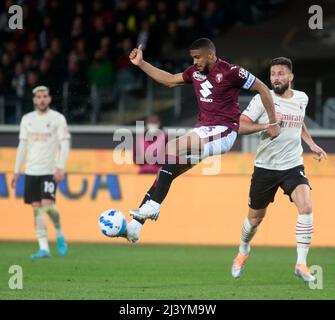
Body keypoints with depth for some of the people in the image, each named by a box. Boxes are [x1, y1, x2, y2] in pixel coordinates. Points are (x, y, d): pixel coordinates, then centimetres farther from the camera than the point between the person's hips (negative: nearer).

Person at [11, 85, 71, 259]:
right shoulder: (27, 119, 11)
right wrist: (16, 171, 11)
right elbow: (22, 146, 15)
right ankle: (44, 248, 1)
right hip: (31, 171, 4)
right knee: (37, 209, 0)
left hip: (50, 171, -4)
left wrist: (60, 167, -17)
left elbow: (65, 144, -5)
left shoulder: (58, 118, -1)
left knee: (47, 204, -16)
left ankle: (59, 234, 10)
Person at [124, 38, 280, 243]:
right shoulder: (195, 72, 11)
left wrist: (273, 123, -4)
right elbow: (170, 80, 26)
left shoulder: (230, 72, -10)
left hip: (223, 132, -8)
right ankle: (136, 224, -3)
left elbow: (262, 89, -5)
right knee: (167, 170, -3)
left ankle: (153, 206, -26)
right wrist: (141, 64, 21)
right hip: (203, 129, 8)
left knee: (172, 149, -26)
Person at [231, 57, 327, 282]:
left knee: (306, 208, -22)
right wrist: (266, 125, -26)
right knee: (256, 217, 11)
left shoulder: (302, 99, 4)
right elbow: (240, 126, -15)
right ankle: (243, 251, 43)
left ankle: (301, 264, -16)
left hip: (293, 166, 2)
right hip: (265, 168, -2)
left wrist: (311, 144, 14)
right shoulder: (263, 99, -9)